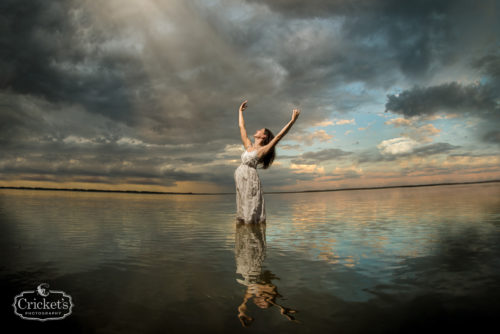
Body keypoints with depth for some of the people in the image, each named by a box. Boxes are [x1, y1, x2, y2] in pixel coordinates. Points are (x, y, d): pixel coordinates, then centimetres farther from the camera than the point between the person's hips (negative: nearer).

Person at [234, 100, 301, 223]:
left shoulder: (263, 150, -1)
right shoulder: (248, 146, 17)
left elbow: (279, 136, -10)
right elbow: (242, 127, 27)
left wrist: (292, 120, -14)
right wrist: (240, 111, 35)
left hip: (251, 178, -7)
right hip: (240, 179, 7)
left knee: (252, 218, -7)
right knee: (243, 217, 7)